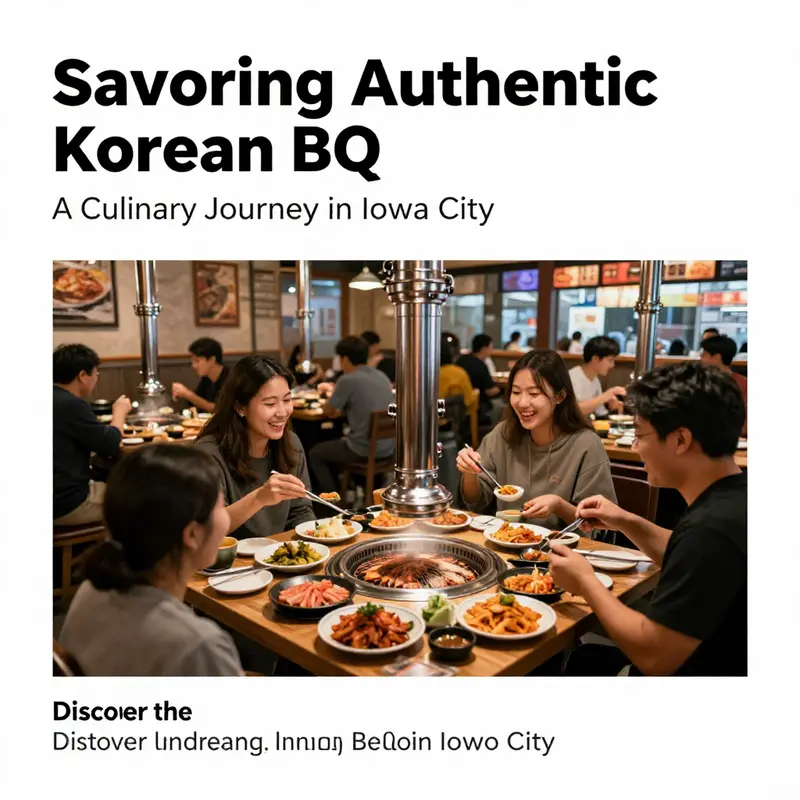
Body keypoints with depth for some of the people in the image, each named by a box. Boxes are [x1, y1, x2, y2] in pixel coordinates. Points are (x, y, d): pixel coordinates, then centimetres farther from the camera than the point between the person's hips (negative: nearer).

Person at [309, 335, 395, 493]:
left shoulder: (348, 380, -15)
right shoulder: (382, 376, 7)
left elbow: (327, 410, -1)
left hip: (364, 450, -8)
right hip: (388, 448, 8)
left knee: (315, 454, 17)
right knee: (337, 444, 33)